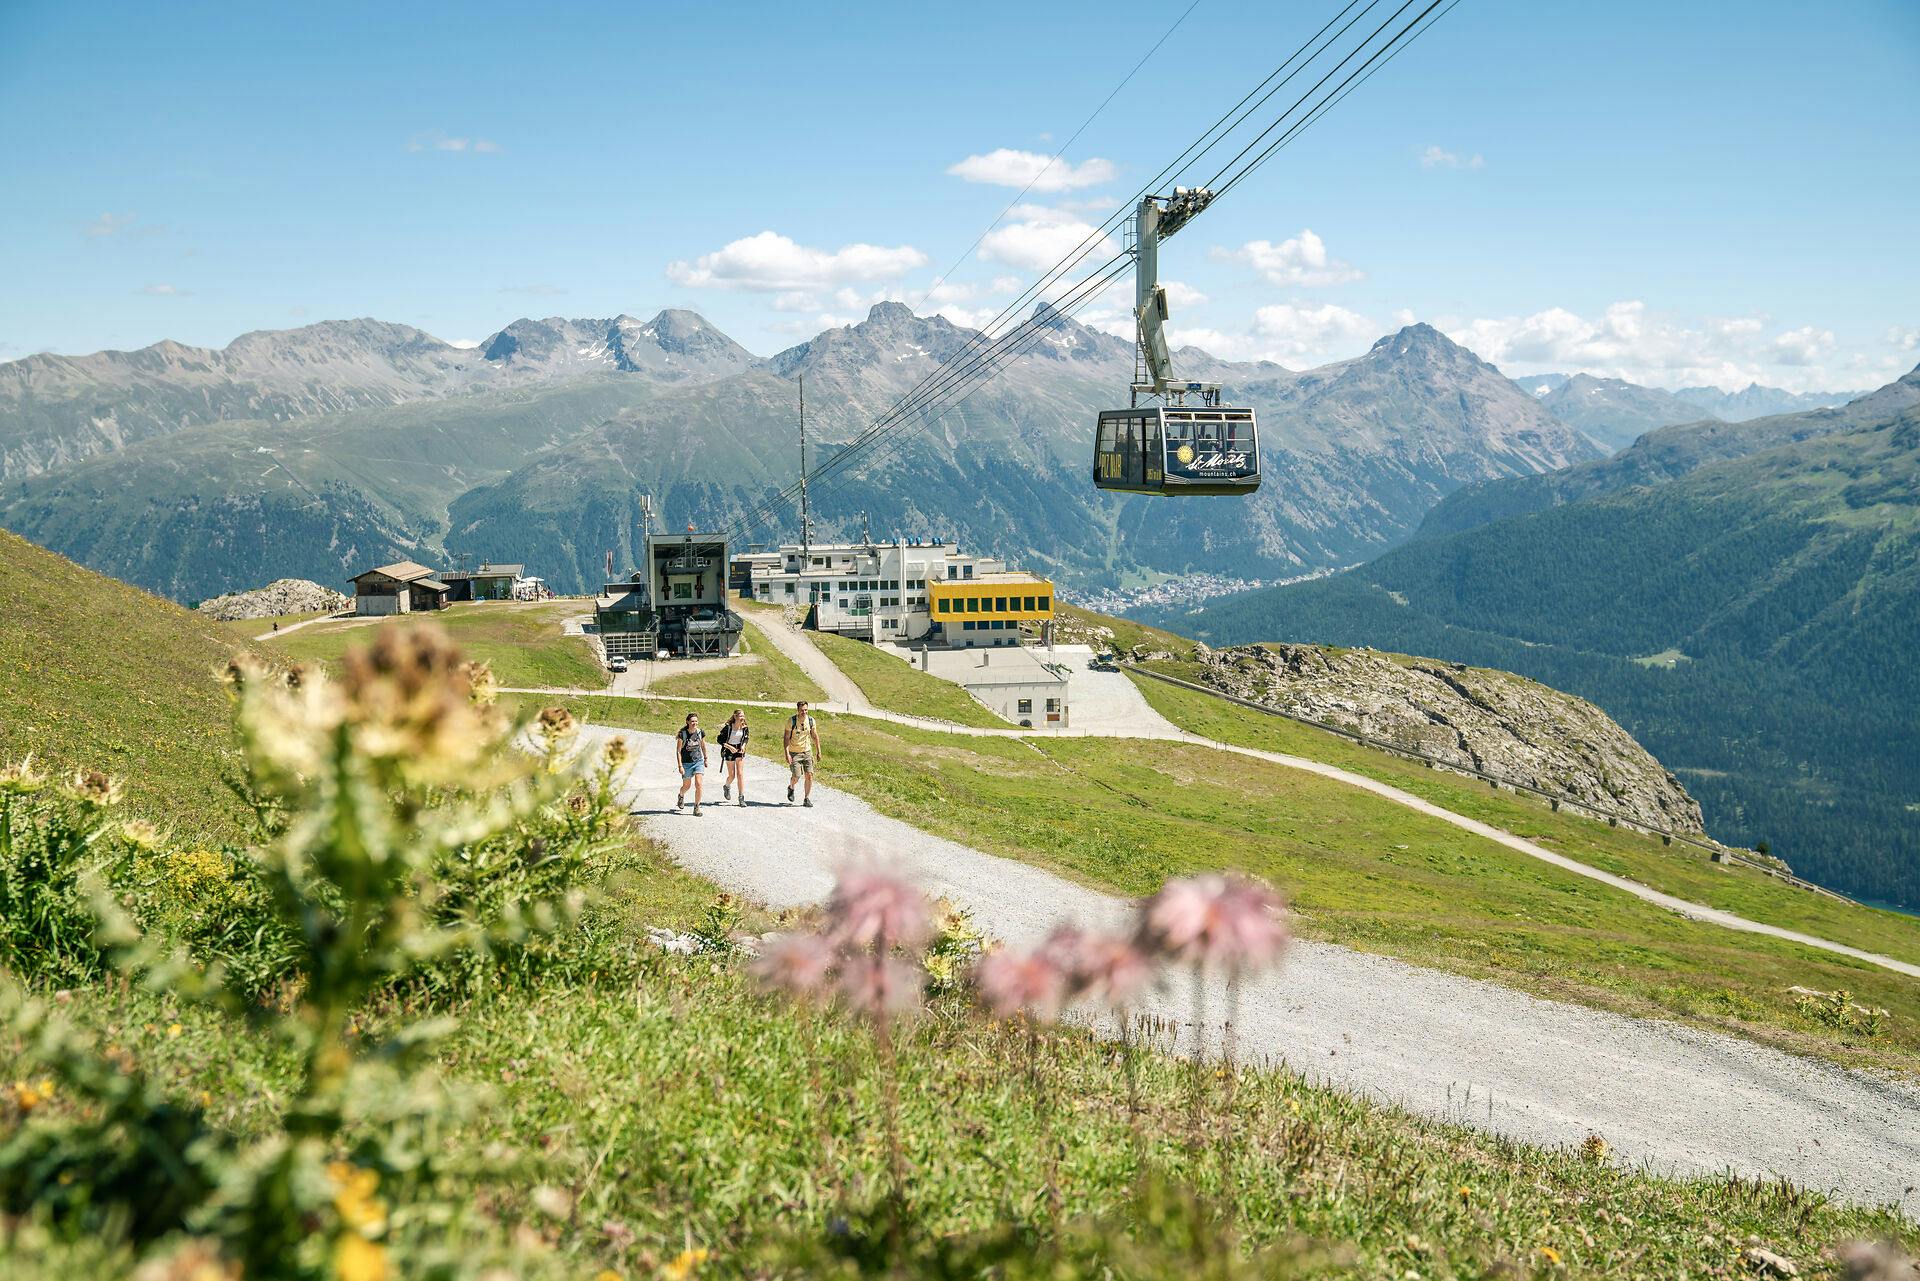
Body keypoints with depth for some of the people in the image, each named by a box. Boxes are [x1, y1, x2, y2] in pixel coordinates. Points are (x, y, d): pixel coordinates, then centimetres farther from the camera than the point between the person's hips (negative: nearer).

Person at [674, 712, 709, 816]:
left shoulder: (701, 732, -6)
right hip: (686, 763, -1)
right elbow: (678, 751, -11)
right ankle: (681, 796, 49)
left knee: (698, 784, -14)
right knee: (686, 786, 13)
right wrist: (680, 766, -15)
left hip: (699, 762, 2)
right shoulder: (682, 734, -15)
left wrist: (705, 759, 20)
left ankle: (696, 808, -4)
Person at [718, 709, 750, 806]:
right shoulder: (728, 727, -16)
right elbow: (720, 739, -10)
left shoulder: (744, 728, -3)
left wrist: (743, 746, -7)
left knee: (740, 774, -7)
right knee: (732, 775, 3)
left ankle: (741, 797, -5)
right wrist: (729, 747, -20)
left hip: (740, 751, 3)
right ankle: (726, 786, 39)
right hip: (729, 751, -3)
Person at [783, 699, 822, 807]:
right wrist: (787, 754, -18)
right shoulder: (791, 721, -12)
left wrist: (818, 752, 10)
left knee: (809, 775, -6)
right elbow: (786, 738, -10)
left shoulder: (811, 720, -2)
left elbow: (815, 736, 10)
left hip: (807, 752, 3)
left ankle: (807, 799, 6)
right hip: (794, 753, -3)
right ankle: (791, 788, 23)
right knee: (796, 776, -12)